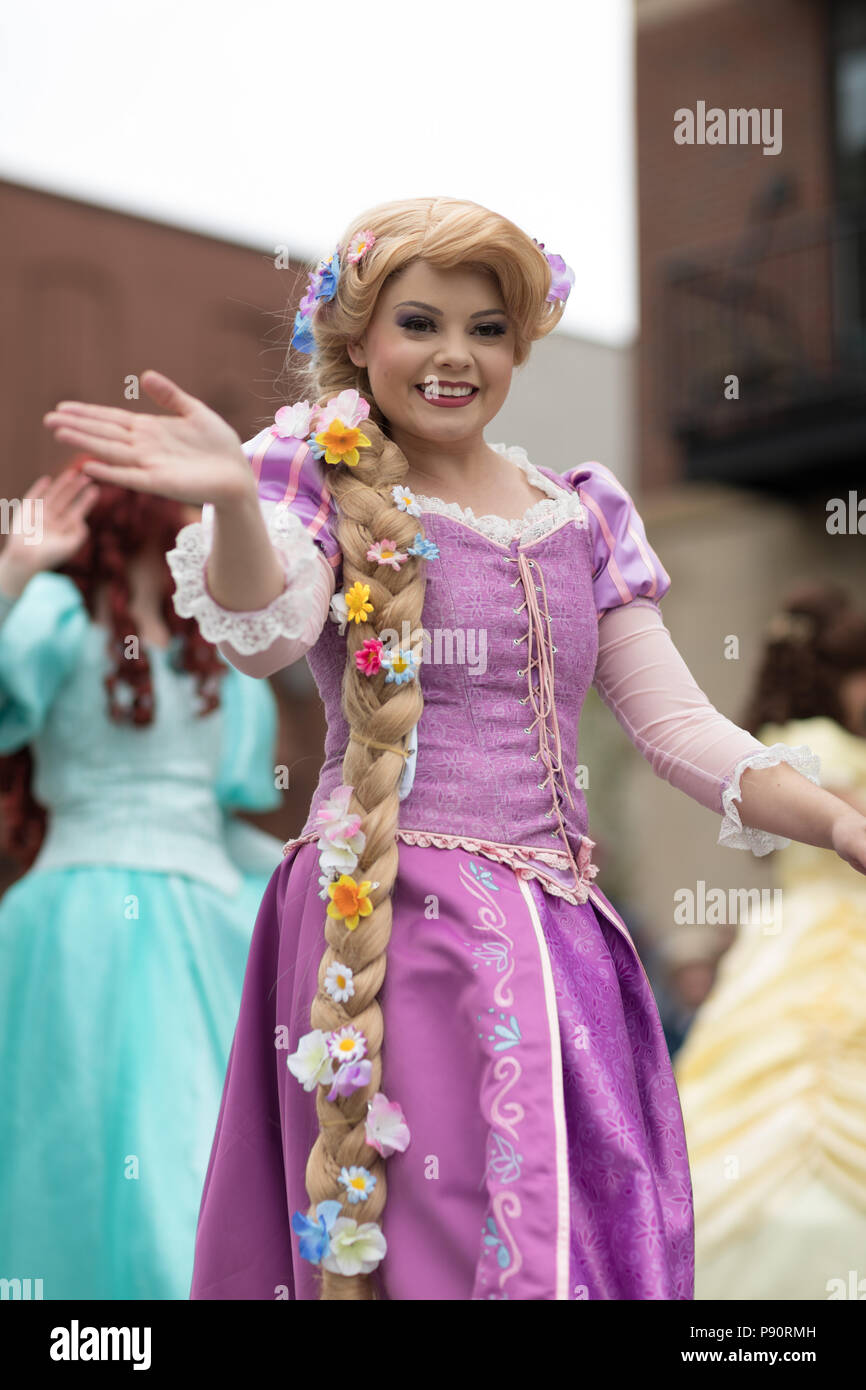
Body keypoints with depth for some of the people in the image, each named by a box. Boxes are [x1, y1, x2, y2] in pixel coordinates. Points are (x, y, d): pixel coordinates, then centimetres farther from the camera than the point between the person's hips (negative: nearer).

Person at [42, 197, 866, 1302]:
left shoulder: (582, 514, 14)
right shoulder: (321, 483, 4)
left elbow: (677, 723, 11)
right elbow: (266, 637, -17)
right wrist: (233, 501, -37)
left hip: (560, 939, 4)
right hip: (391, 924, -4)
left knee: (594, 1234, 4)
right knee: (420, 1236, -8)